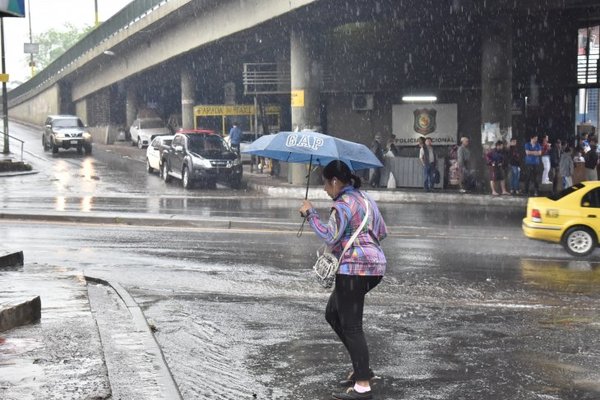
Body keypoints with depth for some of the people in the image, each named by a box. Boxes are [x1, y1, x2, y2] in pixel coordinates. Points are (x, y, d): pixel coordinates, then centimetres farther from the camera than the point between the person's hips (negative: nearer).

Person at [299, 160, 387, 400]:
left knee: (351, 326, -7)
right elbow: (382, 232, 22)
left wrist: (310, 214, -12)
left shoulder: (343, 204, -11)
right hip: (375, 265, 10)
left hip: (355, 267, -10)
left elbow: (329, 236, -21)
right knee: (333, 315, 19)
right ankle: (361, 368, 18)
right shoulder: (365, 199, 19)